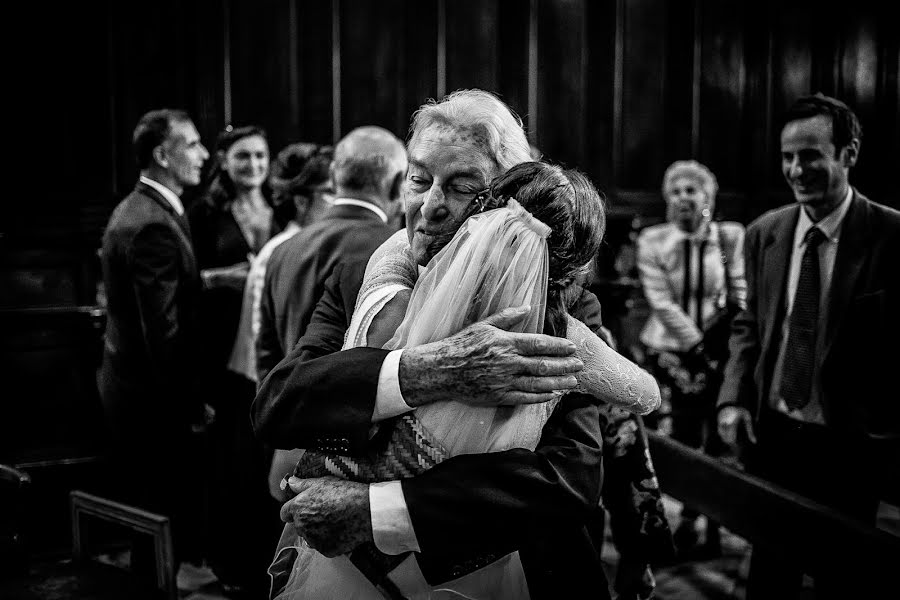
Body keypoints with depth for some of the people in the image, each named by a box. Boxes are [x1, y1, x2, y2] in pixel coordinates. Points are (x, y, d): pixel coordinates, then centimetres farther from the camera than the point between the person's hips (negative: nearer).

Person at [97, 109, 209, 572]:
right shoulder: (155, 225, -23)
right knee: (172, 510, 2)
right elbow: (164, 330, -24)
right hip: (153, 394, -10)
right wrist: (192, 405, -17)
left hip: (123, 381, 10)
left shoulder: (131, 210, 9)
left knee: (135, 503, 21)